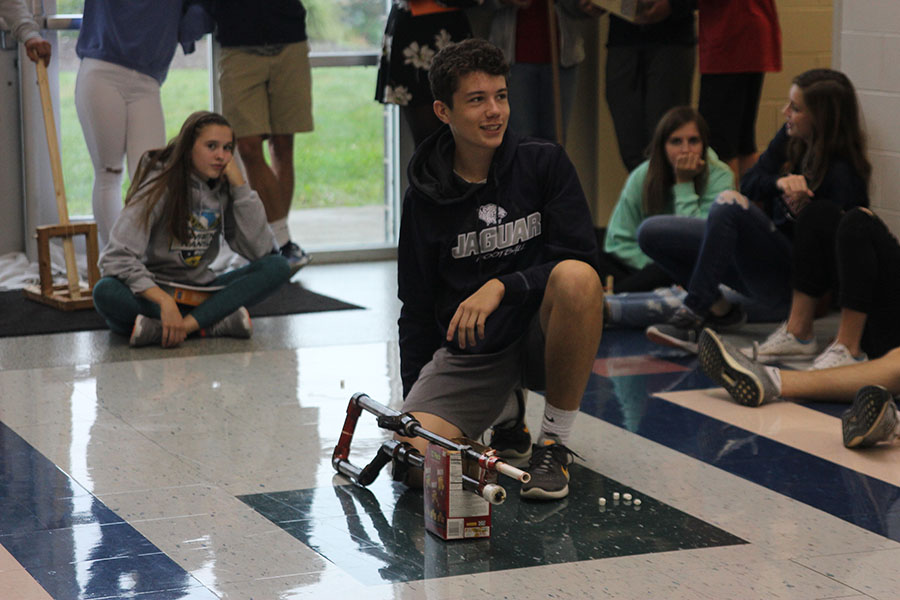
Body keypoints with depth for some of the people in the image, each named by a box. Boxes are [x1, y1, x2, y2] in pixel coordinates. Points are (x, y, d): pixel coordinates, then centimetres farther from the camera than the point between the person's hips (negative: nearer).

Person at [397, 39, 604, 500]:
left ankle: (555, 442, -16)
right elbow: (417, 308, 11)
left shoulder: (544, 163, -2)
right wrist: (413, 403, 8)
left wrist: (501, 287, -24)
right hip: (469, 352, 2)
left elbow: (578, 258, -10)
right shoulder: (425, 198, 3)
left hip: (542, 335, -2)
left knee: (577, 278, -36)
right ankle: (507, 415, 12)